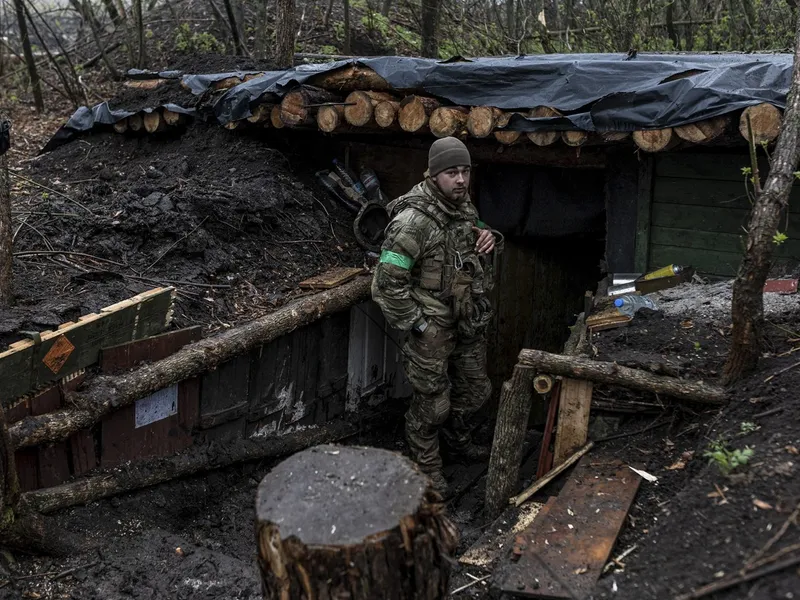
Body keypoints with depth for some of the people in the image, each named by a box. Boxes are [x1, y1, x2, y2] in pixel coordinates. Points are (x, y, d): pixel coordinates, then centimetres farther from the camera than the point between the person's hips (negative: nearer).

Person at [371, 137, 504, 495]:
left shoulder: (464, 207, 2)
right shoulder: (413, 220, -24)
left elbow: (482, 262, 19)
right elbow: (387, 282, -22)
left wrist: (489, 242, -5)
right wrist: (417, 324, -17)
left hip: (469, 322, 8)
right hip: (432, 328, -8)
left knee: (475, 391, 22)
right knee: (432, 402, 5)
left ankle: (457, 442, 48)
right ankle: (426, 468, 28)